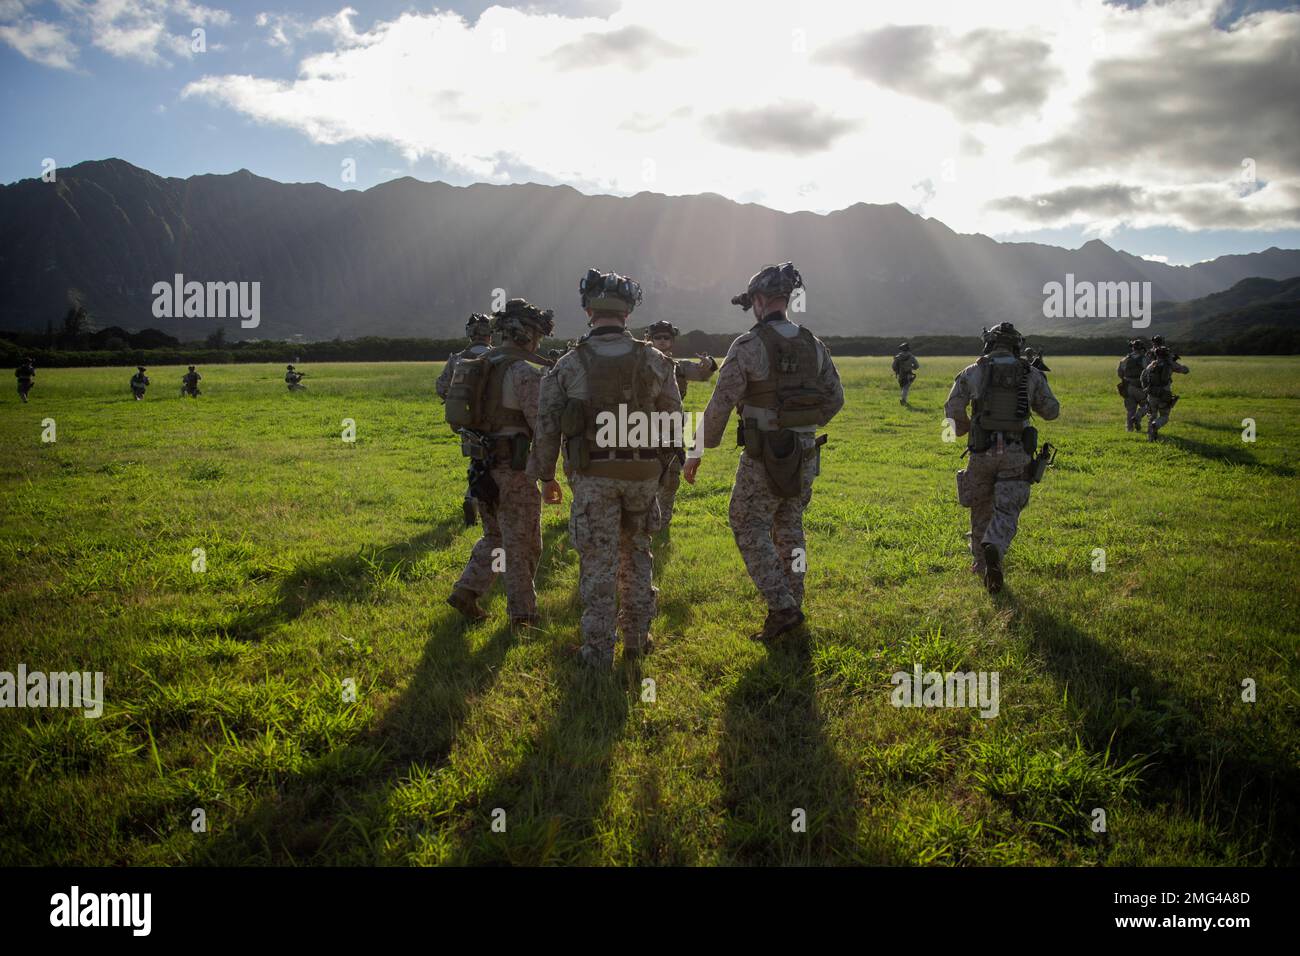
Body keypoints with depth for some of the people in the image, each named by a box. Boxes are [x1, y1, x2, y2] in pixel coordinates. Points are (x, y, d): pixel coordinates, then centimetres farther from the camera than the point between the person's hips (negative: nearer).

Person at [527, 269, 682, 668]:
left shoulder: (569, 364, -6)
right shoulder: (654, 361, -3)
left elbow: (547, 425, -1)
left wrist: (546, 476, 10)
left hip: (593, 476, -2)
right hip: (642, 474, 2)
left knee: (598, 563, 5)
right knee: (637, 554, 18)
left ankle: (598, 651, 11)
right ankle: (637, 638, 25)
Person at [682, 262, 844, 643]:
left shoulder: (748, 346, -14)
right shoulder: (813, 344, 4)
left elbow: (719, 406, -14)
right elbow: (835, 397, 12)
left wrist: (697, 452, -5)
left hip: (765, 457, -6)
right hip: (805, 454, 6)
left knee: (749, 526, 5)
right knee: (789, 525, 19)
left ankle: (781, 607, -4)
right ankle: (794, 602, 26)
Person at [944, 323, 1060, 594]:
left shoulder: (972, 372, 1)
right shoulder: (1031, 373, 5)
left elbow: (953, 409, -4)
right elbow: (1051, 411, 13)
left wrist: (964, 428, 17)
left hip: (982, 451, 0)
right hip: (1016, 454, 0)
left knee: (981, 509, 17)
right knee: (1006, 511, -1)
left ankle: (982, 562, 27)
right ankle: (994, 550, -29)